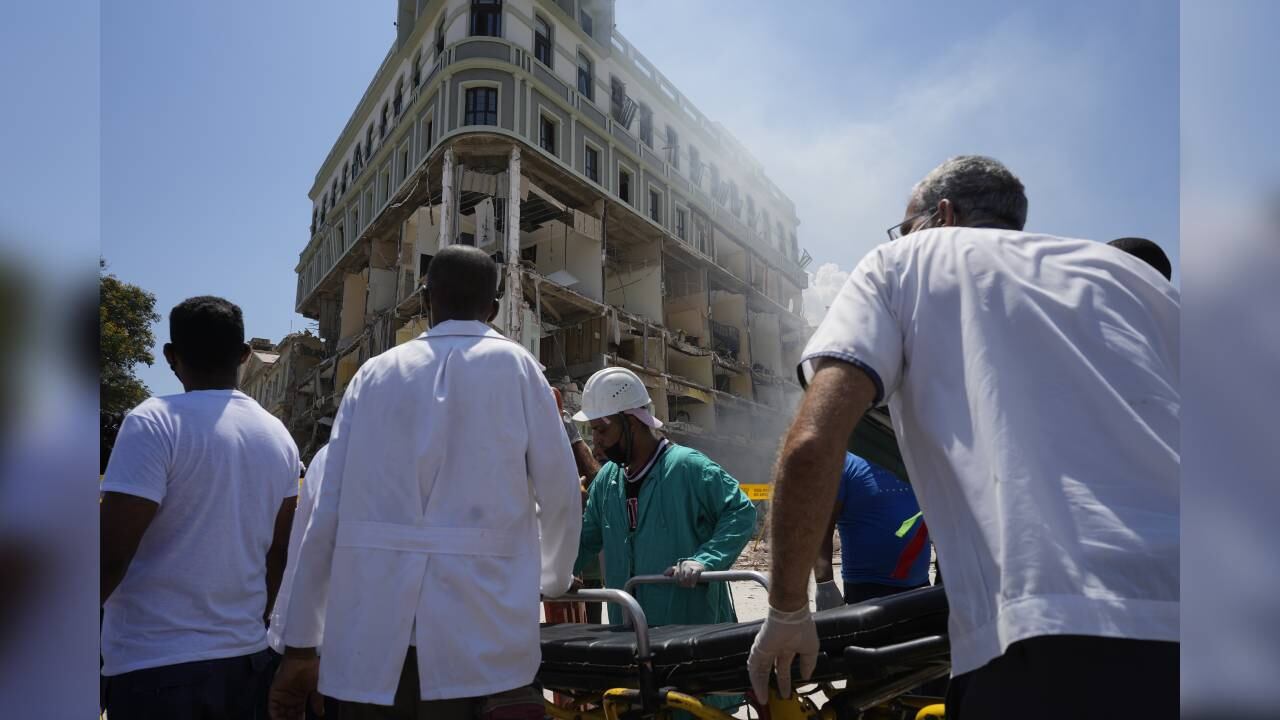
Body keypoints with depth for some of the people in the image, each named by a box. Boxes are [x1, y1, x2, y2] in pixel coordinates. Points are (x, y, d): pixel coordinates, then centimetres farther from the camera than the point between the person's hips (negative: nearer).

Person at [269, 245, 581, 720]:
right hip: (480, 638, -2)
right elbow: (559, 494, 2)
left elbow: (327, 513, 5)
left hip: (370, 637, 3)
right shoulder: (514, 365, 3)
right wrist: (552, 579, 22)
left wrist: (300, 643, 12)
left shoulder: (375, 372, 9)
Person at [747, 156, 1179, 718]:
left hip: (1046, 635, -5)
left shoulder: (904, 261, 12)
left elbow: (812, 444, -3)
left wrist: (787, 612, 8)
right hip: (1172, 614, 6)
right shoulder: (1116, 266, 23)